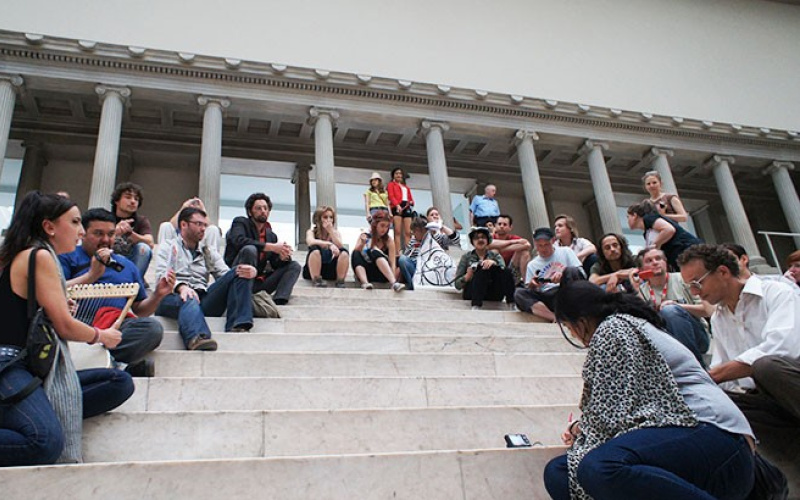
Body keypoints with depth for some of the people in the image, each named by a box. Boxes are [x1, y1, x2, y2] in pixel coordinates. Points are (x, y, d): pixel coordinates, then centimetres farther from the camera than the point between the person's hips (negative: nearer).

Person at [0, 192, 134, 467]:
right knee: (46, 442, -35)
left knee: (121, 382, -1)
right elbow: (65, 327, -10)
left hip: (34, 368, 10)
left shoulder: (23, 257, 20)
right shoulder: (40, 256, -9)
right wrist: (102, 336, 9)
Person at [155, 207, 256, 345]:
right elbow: (162, 276, 0)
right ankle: (197, 339, -71)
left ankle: (238, 326, -32)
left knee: (240, 273, -14)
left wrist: (249, 272, -11)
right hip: (173, 297, -4)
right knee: (189, 301, -40)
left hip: (203, 299, 4)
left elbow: (226, 275, 13)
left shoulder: (209, 252, 29)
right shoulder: (167, 248, 19)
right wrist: (181, 287, -24)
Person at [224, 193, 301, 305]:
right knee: (250, 249, -29)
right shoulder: (240, 222, 0)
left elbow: (276, 265, 11)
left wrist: (283, 256, -15)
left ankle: (278, 301, -27)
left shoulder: (272, 236, 14)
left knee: (294, 266, -1)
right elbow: (239, 241, -23)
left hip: (258, 282, 6)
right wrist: (272, 247, -25)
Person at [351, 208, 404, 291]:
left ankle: (393, 282, -46)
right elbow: (355, 254, -6)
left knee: (375, 253, -29)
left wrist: (392, 278, -26)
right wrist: (362, 244, -25)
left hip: (382, 274, -1)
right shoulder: (364, 236, 4)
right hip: (365, 274, 1)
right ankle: (364, 283, -45)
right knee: (356, 254, -25)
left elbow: (392, 263, -9)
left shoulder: (388, 240, 1)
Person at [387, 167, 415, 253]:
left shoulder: (406, 187, 32)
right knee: (398, 231, -12)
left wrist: (411, 202, -4)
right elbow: (391, 196, -1)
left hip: (407, 208, 5)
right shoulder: (391, 184, 16)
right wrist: (397, 205, -20)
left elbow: (410, 198, 22)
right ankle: (397, 253, -17)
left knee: (408, 232, -5)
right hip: (396, 207, -5)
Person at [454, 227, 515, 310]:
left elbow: (503, 271, -5)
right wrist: (467, 276, -15)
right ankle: (475, 306, -44)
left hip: (494, 295, 2)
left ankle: (511, 304, -33)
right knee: (483, 271, -31)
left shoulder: (495, 255, 18)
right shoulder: (467, 257, 14)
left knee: (507, 271, -24)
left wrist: (494, 263, -24)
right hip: (471, 293, -1)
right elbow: (457, 285, 6)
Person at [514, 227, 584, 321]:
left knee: (571, 270, -28)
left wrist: (563, 274, -17)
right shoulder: (532, 265, 18)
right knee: (519, 293, -23)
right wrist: (531, 285, -9)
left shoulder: (565, 252, 11)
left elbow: (581, 275, 2)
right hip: (547, 298, 2)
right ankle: (556, 318, -40)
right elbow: (529, 292, 15)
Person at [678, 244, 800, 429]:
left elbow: (781, 348, -22)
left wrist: (713, 375, -22)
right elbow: (723, 374, 18)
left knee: (767, 365, -37)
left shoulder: (777, 292, -4)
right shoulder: (717, 318, 18)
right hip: (760, 397, 6)